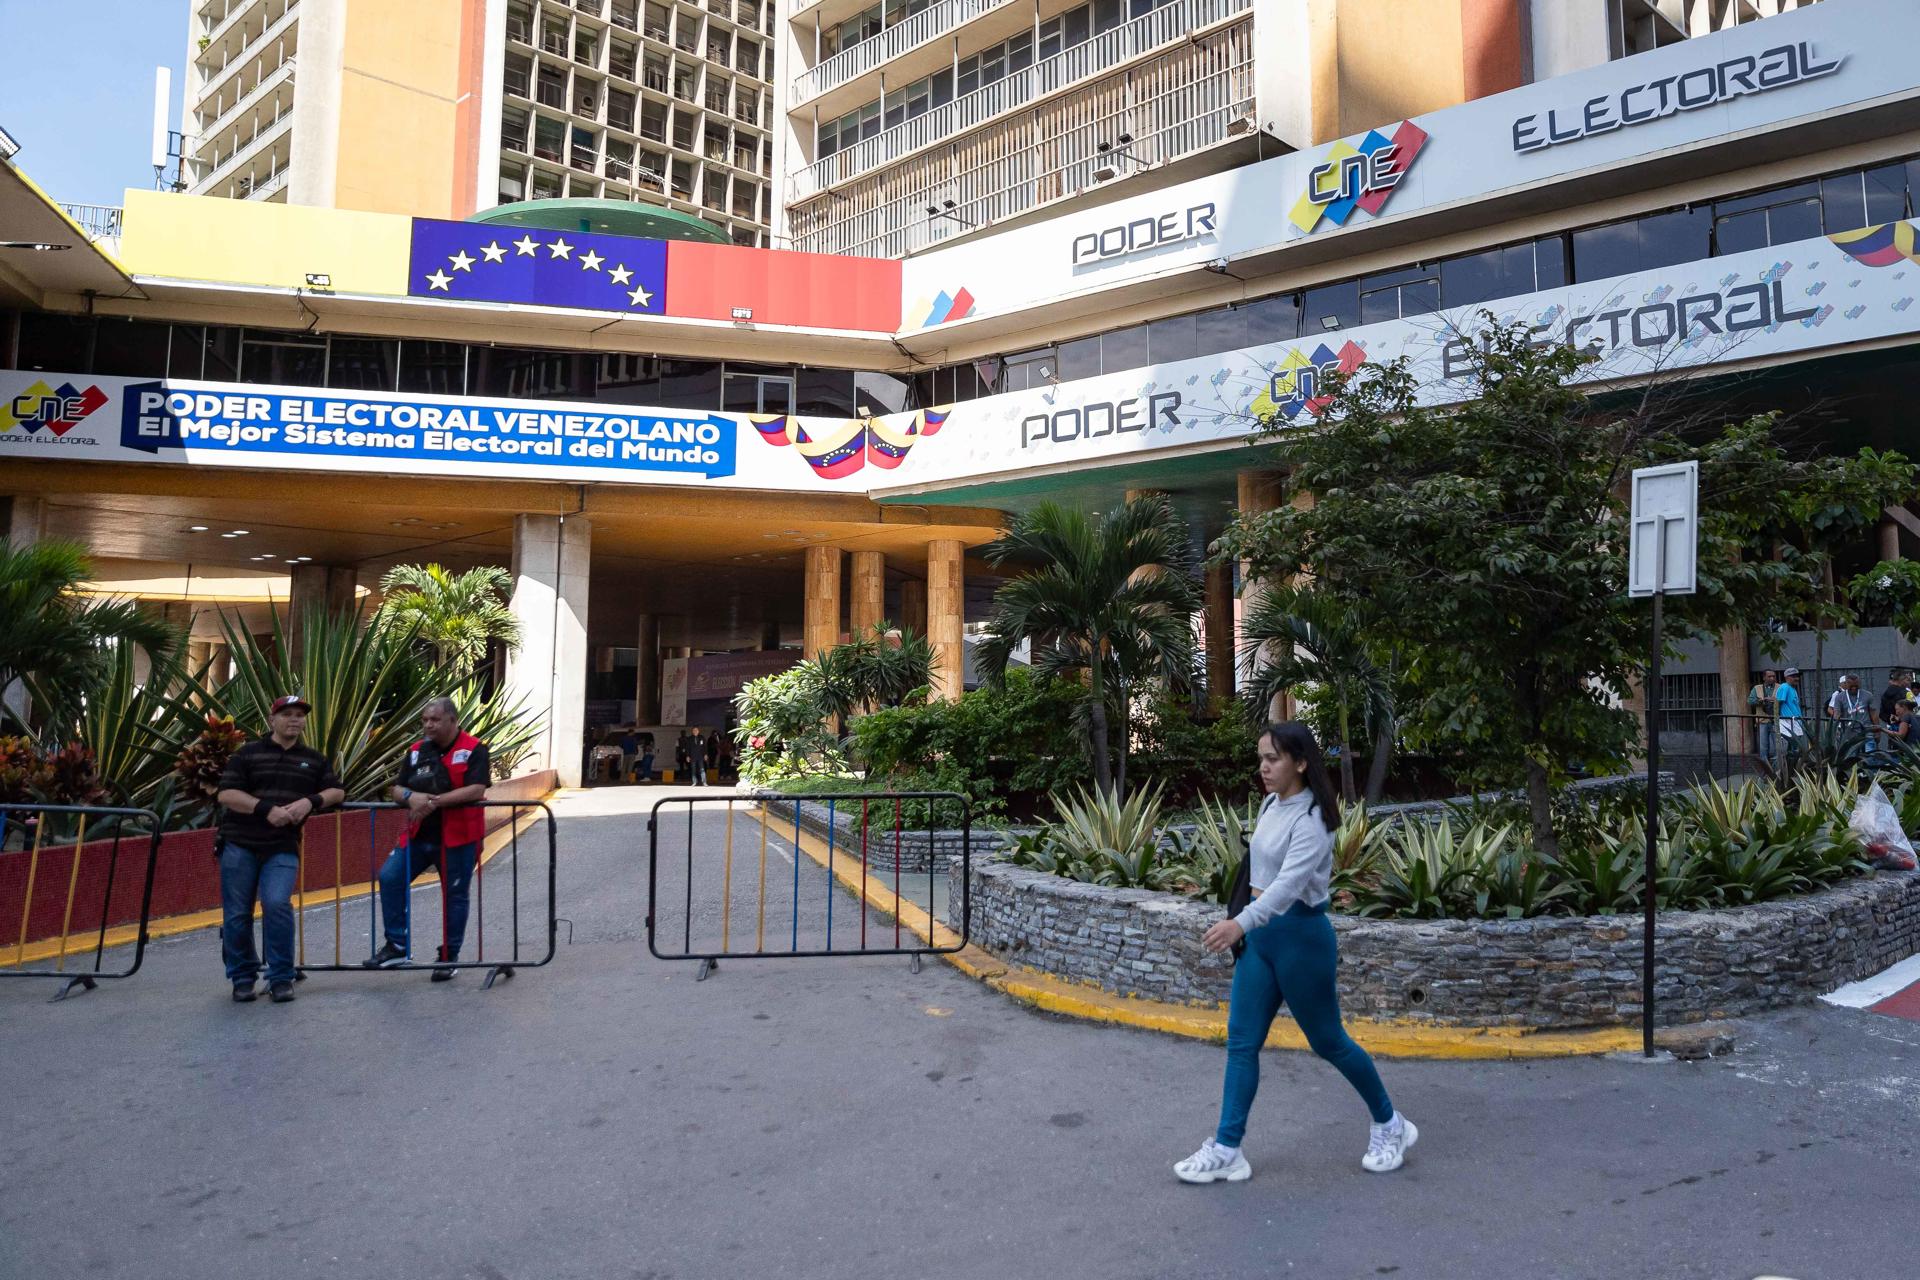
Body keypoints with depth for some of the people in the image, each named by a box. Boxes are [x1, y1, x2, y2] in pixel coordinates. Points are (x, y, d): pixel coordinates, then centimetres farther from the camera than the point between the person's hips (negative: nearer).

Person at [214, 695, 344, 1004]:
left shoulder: (314, 760, 13)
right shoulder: (248, 753, 4)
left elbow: (337, 791, 11)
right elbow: (225, 794, -5)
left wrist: (311, 800, -10)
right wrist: (267, 809, -17)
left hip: (283, 848, 0)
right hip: (239, 845, 0)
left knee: (277, 904, -18)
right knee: (237, 914, 3)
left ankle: (281, 978, -4)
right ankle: (242, 978, 22)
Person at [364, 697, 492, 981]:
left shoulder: (474, 749, -9)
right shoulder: (416, 751, 9)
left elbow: (476, 790, -21)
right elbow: (396, 789, 9)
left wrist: (434, 801, -25)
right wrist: (410, 796, -16)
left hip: (457, 837, -5)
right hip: (419, 835, 5)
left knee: (454, 895, 4)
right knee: (390, 878, -5)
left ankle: (448, 957, 17)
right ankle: (397, 946, 6)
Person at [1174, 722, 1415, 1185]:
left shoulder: (1311, 818, -20)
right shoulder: (1271, 804, 5)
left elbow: (1291, 880, -35)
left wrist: (1241, 922, -48)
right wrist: (1245, 925, 19)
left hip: (1301, 935, -7)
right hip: (1262, 933, 8)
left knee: (1327, 1041, 9)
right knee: (1241, 1041, 5)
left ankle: (1390, 1126, 32)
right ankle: (1226, 1150, 11)